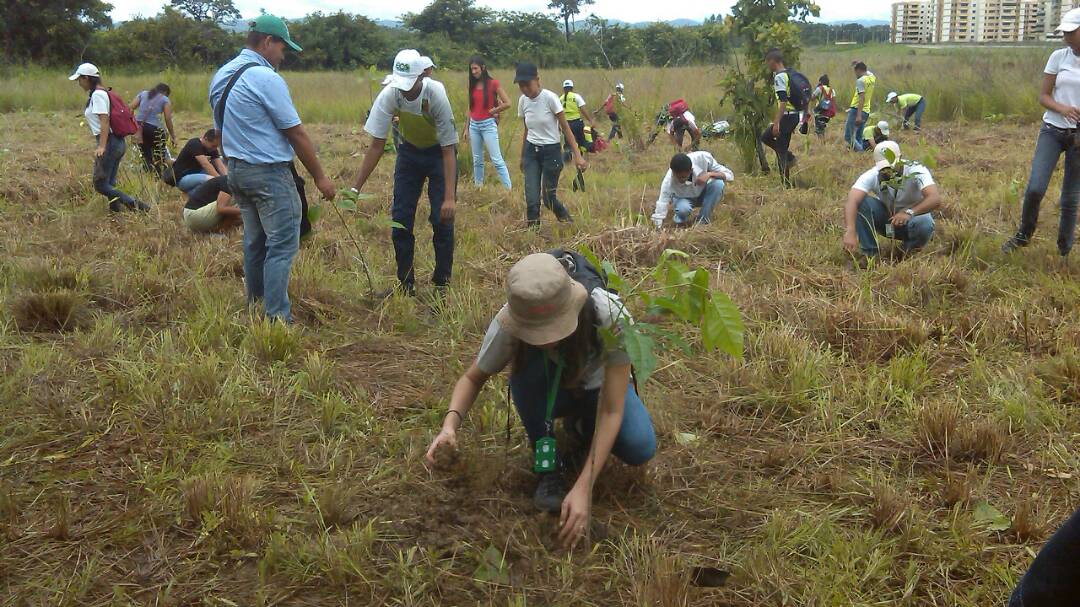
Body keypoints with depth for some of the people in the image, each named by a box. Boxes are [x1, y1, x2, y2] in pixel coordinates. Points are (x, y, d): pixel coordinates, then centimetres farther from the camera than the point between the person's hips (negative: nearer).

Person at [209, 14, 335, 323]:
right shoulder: (266, 78, -16)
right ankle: (276, 318, -5)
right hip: (269, 173, -9)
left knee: (255, 240, 18)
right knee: (282, 245, -5)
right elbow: (296, 134, -13)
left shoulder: (221, 75, 10)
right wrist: (320, 176, -7)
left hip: (236, 170, 9)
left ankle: (254, 304, 26)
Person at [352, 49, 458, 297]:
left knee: (442, 219, -9)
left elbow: (448, 150, -27)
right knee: (400, 219, -1)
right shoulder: (389, 95, -25)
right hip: (409, 151, 3)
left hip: (439, 152, -3)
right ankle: (405, 284, 12)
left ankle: (442, 283, 6)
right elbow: (376, 147, -17)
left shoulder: (436, 95, -33)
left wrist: (449, 197, -33)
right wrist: (355, 188, -21)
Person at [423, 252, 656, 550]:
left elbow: (611, 411, -37)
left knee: (640, 449, -29)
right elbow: (473, 378, -15)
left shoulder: (610, 316, -39)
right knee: (527, 362, -35)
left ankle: (581, 426, 7)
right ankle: (547, 469, -14)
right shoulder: (508, 324, -34)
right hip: (547, 391, 0)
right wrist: (451, 423, -36)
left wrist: (583, 487, -44)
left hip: (599, 387, 0)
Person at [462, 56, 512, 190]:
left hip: (488, 124, -6)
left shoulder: (493, 83, -6)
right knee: (477, 161, 10)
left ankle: (508, 189, -9)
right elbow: (470, 108, 13)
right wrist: (466, 129, 11)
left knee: (496, 160, -9)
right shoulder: (472, 85, 9)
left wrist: (492, 111, -4)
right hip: (474, 125, 6)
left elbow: (507, 103, -8)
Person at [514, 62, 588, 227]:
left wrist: (577, 155, -14)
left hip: (551, 151, -4)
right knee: (532, 200, -7)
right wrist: (522, 157, 18)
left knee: (548, 197, 2)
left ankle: (569, 224, 29)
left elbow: (565, 127, -12)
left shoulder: (550, 98, -16)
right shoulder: (523, 101, -1)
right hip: (531, 152, 4)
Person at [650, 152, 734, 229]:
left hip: (703, 194, 2)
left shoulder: (703, 158, -32)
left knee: (718, 183, -30)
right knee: (683, 208, -37)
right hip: (684, 198, -2)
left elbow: (729, 175, -24)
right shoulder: (668, 181, -35)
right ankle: (680, 220, 1)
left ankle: (703, 221, -13)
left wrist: (710, 174, -41)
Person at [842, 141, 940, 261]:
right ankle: (869, 253, -14)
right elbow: (851, 201, -37)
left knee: (924, 225, -37)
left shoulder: (916, 171, -25)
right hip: (885, 220, 2)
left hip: (912, 216, -1)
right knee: (860, 202, -26)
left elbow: (935, 199, -38)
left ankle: (909, 249, -2)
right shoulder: (872, 176, -22)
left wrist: (909, 212, -52)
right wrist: (850, 232, -53)